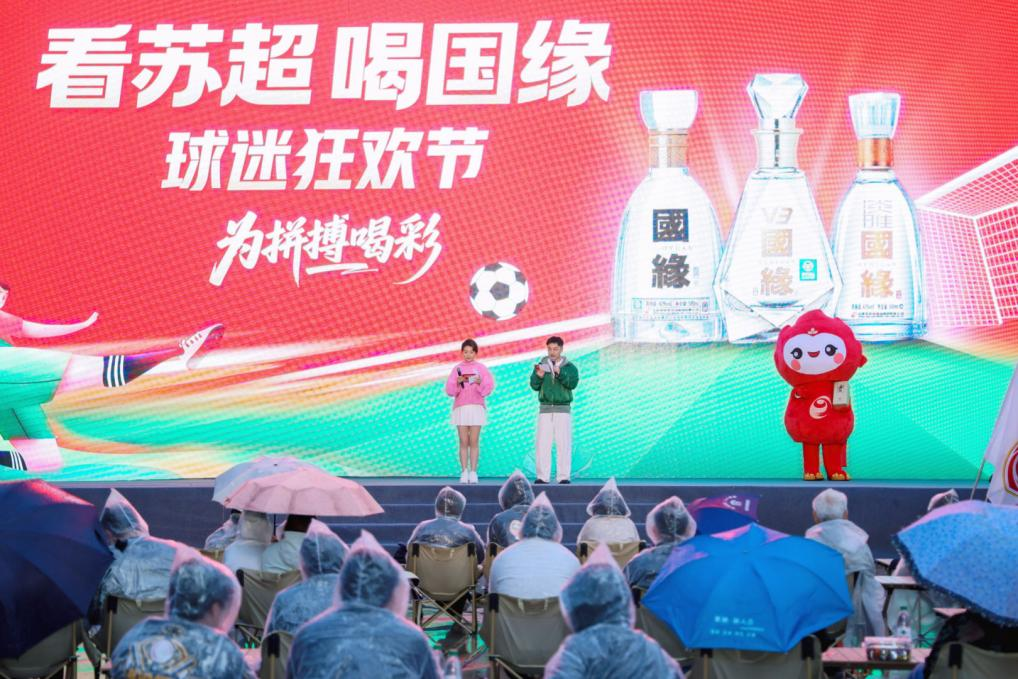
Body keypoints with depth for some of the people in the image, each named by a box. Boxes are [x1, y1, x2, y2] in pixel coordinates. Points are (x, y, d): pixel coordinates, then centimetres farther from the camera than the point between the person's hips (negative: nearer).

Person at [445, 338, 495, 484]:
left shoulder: (481, 368, 7)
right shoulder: (457, 368, 8)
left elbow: (489, 388, 1)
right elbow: (449, 390, 3)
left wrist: (480, 383, -17)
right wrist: (457, 382, -15)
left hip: (476, 407, -1)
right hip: (460, 407, 1)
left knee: (474, 441, -4)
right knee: (463, 442, -2)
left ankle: (473, 472, -3)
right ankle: (464, 473, -2)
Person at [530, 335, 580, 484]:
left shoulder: (570, 367, 6)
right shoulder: (541, 365, 9)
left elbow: (572, 383, -10)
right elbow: (534, 386, 1)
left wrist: (560, 374, -26)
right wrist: (538, 376, -20)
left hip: (563, 409, -1)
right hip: (545, 409, 1)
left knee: (563, 444, -5)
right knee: (542, 444, -4)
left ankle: (563, 476, -3)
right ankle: (542, 476, -2)